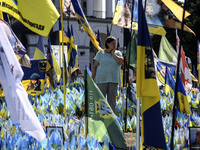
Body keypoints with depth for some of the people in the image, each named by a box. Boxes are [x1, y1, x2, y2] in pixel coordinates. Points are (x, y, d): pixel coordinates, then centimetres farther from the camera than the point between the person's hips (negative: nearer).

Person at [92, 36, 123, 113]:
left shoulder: (118, 53, 9)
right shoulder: (100, 53, 5)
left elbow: (120, 61, -12)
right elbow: (94, 67, 3)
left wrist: (113, 54, -2)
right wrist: (92, 80, -2)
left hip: (113, 80, 2)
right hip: (101, 80, -2)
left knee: (112, 100, 2)